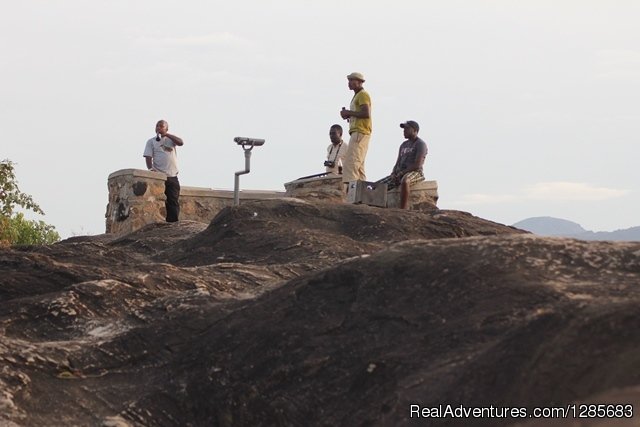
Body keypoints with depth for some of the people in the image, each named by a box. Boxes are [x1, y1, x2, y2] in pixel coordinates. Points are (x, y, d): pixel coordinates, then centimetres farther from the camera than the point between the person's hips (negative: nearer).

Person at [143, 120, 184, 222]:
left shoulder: (171, 139, 16)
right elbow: (148, 157, 2)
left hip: (172, 176, 2)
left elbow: (181, 142, -4)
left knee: (174, 202, -2)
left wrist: (166, 134, -8)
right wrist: (150, 169, -17)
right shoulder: (151, 141, 12)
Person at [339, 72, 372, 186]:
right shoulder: (357, 96, 26)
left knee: (351, 163, -18)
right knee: (358, 165, 7)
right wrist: (348, 115, 10)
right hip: (356, 133, 11)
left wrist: (349, 113, -10)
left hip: (360, 133, -11)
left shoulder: (363, 95, -5)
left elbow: (366, 114, -18)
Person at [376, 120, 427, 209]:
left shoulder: (420, 144, -5)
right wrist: (393, 174, -3)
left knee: (404, 181, -43)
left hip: (415, 173, -8)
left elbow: (417, 165, -16)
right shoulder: (403, 145, 21)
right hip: (400, 175, 8)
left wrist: (401, 173, -16)